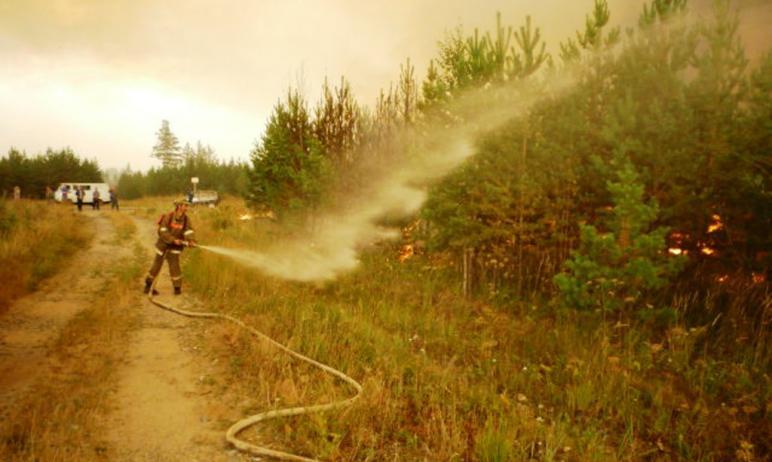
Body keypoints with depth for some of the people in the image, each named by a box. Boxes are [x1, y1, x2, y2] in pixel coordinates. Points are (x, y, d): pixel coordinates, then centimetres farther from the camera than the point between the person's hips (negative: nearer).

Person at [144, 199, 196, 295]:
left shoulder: (186, 219, -7)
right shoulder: (168, 217, -18)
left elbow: (188, 231, -18)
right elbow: (162, 232, -21)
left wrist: (190, 241, -39)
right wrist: (174, 240, -31)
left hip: (175, 247, 2)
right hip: (163, 245, -2)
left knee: (174, 266, -7)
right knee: (156, 266, 8)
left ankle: (177, 288, 7)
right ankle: (148, 286, 26)